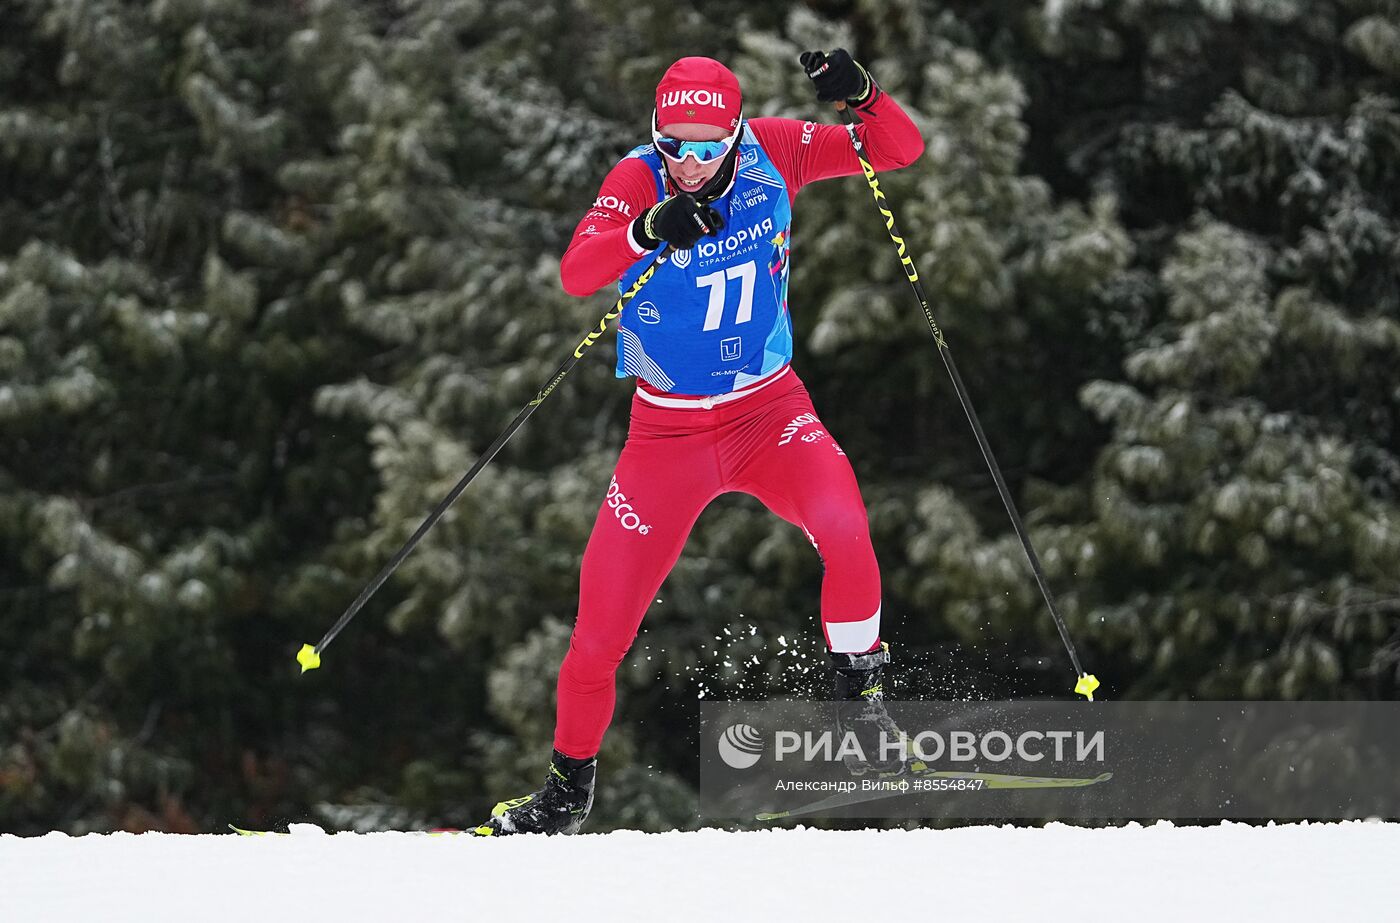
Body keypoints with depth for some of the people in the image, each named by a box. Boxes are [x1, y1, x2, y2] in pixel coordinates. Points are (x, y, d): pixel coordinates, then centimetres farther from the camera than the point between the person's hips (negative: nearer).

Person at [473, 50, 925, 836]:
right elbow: (576, 273, -33)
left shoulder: (771, 154, -9)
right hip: (668, 431, -1)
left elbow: (902, 150, -8)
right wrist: (649, 229, -51)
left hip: (769, 411, 1)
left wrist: (862, 95, -29)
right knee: (600, 630, 1)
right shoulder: (638, 181, -15)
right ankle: (569, 787, 25)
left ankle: (861, 689, -9)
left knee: (843, 526, -32)